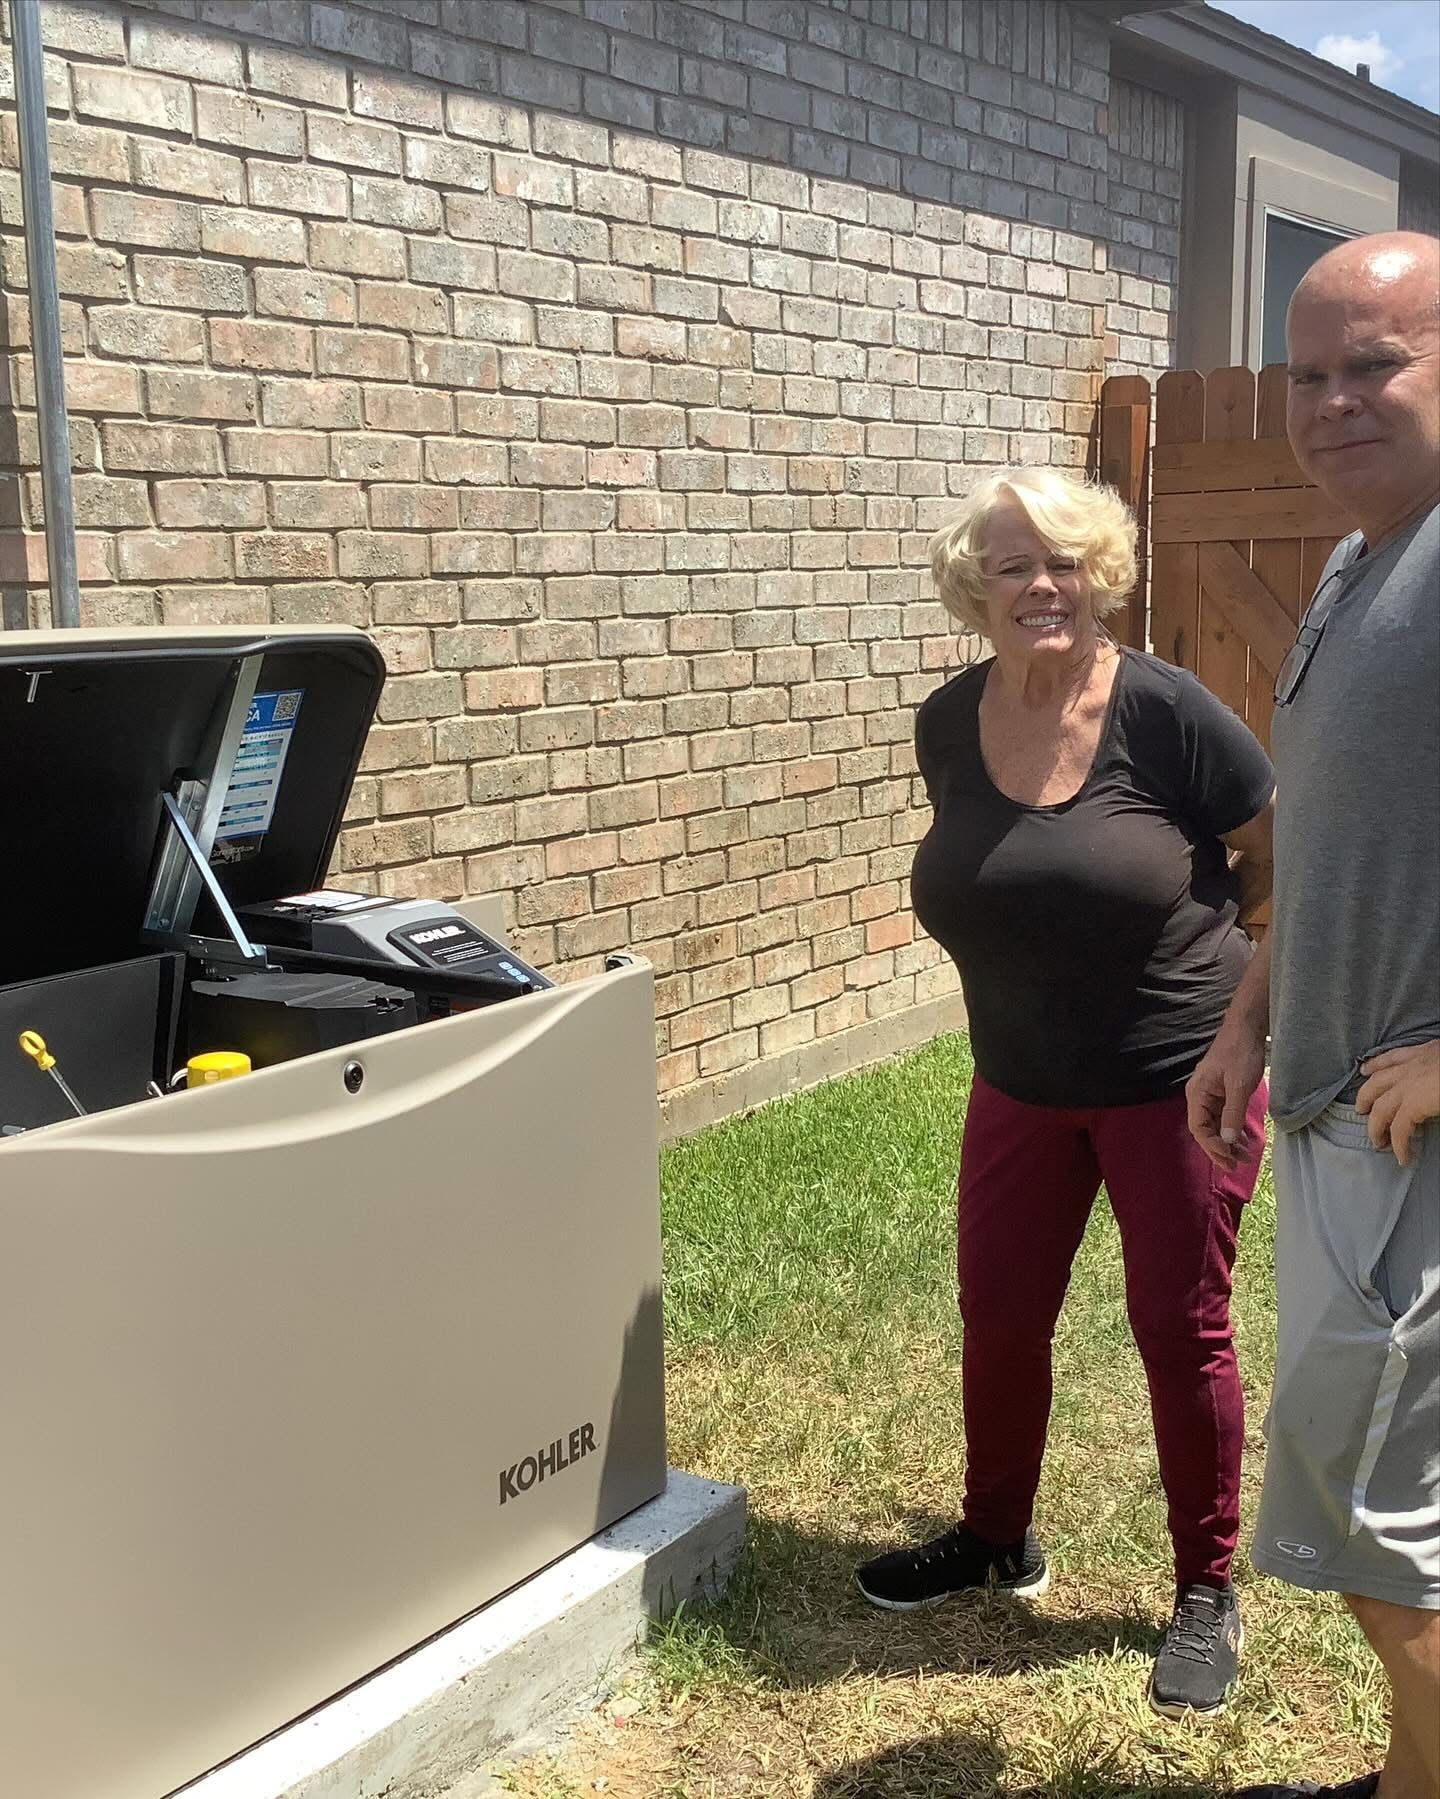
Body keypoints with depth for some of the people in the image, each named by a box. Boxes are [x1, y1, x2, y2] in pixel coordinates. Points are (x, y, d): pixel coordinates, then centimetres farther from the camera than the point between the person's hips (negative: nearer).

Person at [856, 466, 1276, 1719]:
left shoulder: (1162, 709, -18)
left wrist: (1185, 928, 5)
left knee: (1181, 1331, 7)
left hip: (1181, 1076, -4)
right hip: (1022, 1085, 5)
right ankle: (996, 1538, 37)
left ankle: (1209, 1592, 26)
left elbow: (1281, 853, -6)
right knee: (998, 1319, 13)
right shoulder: (949, 726, -4)